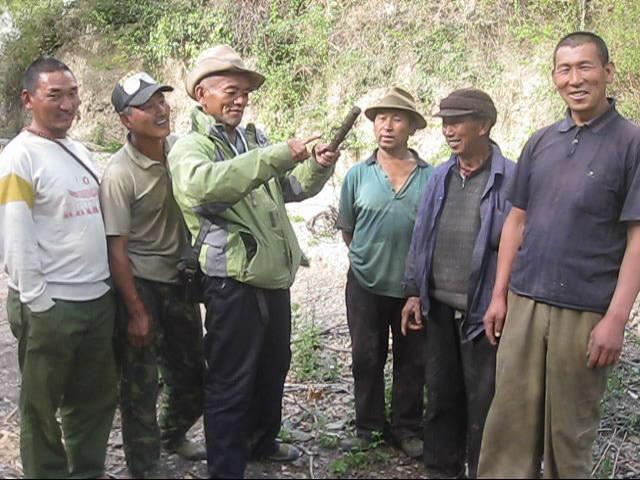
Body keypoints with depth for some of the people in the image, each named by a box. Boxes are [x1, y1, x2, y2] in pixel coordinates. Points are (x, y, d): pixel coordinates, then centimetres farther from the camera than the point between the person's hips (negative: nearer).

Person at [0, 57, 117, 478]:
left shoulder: (82, 152, 12)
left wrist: (108, 285, 14)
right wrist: (38, 304, -16)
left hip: (99, 299, 7)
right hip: (50, 306, -7)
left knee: (97, 399, 17)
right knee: (42, 407, 9)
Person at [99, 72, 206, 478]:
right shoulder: (120, 174, -19)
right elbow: (116, 248, -17)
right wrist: (136, 312, -17)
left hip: (180, 280, 6)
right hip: (139, 284, -6)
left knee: (193, 375, 17)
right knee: (140, 384, 4)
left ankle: (173, 434, 44)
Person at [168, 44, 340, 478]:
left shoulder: (255, 140, 12)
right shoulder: (190, 148, -10)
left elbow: (293, 187, 19)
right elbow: (203, 183, -34)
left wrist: (318, 166, -4)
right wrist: (279, 156, -39)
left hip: (273, 276, 8)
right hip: (233, 282, -8)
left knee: (274, 365, 22)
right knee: (230, 379, 1)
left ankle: (262, 440, 42)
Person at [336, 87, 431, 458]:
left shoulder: (431, 176, -4)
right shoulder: (358, 175, -2)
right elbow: (347, 230, 8)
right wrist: (368, 258, 11)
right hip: (367, 284, 0)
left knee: (412, 361, 11)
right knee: (366, 359, 11)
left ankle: (407, 429, 27)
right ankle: (368, 426, 27)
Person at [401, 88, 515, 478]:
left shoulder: (511, 178, -9)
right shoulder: (440, 177, 9)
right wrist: (415, 292, 10)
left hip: (484, 313, -6)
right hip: (439, 308, 6)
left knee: (483, 403, 6)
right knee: (441, 397, 16)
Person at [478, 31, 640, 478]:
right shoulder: (540, 142, 9)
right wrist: (499, 294, 9)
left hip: (585, 311, -4)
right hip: (524, 303, 4)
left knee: (570, 429, 9)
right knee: (510, 418, 8)